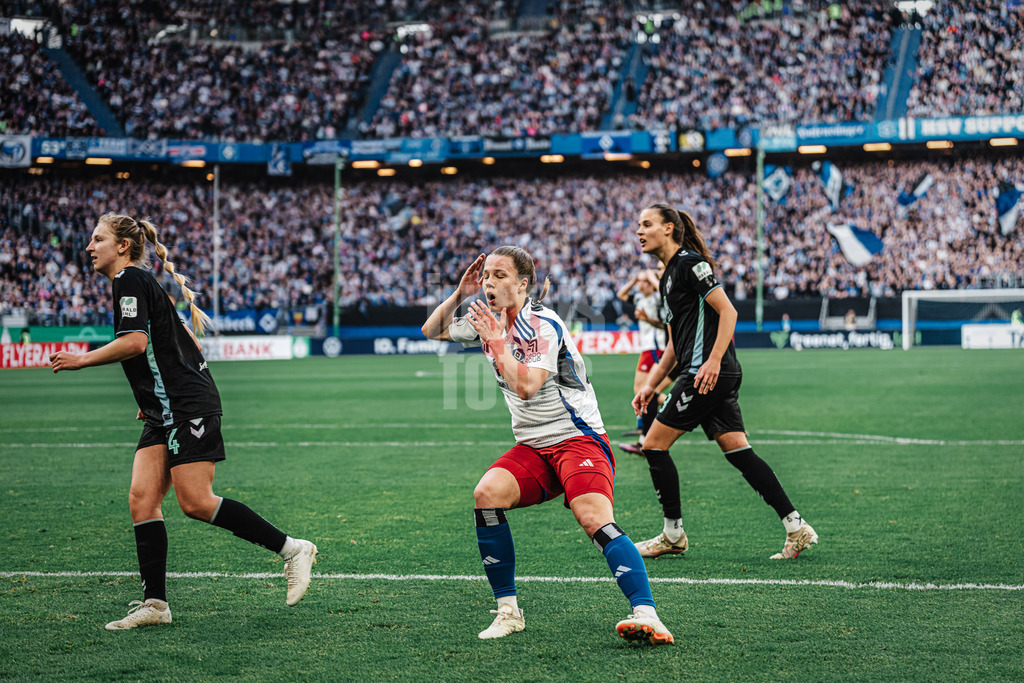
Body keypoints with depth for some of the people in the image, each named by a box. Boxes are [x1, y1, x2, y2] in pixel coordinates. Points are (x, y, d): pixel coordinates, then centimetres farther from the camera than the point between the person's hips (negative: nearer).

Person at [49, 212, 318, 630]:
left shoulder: (130, 279, -8)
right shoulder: (144, 282, 21)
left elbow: (135, 342, -22)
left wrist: (83, 360, -11)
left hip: (188, 406, -10)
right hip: (165, 413, 10)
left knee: (196, 503, -12)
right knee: (142, 498, 0)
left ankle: (292, 549, -3)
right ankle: (154, 603, -2)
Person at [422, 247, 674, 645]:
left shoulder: (543, 325, -15)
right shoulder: (488, 321, 9)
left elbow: (526, 386, -27)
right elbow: (432, 331, 22)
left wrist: (497, 343, -18)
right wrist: (459, 294, 7)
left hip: (577, 438, -7)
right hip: (531, 447, 7)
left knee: (595, 520, -29)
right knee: (487, 494, -20)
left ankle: (646, 616, -37)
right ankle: (508, 611, -11)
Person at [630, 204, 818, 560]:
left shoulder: (690, 263, -9)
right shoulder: (670, 273, 21)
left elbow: (727, 311, -16)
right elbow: (676, 341, 25)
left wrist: (714, 360, -23)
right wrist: (650, 384, 20)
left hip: (709, 375, -9)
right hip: (716, 379, 9)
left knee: (654, 445, -3)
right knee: (739, 452, 5)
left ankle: (673, 535, 7)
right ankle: (796, 527, 2)